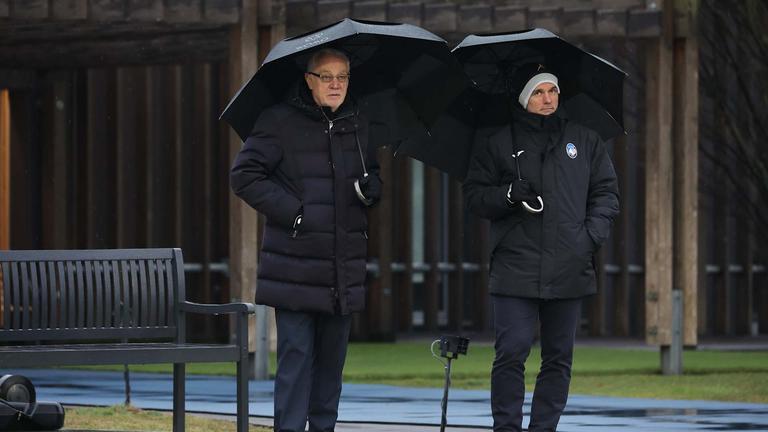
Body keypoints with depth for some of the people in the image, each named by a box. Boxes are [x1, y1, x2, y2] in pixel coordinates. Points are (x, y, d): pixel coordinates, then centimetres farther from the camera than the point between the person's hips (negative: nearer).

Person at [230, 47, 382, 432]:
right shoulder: (280, 121, -4)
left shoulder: (357, 125, 12)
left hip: (344, 267, 5)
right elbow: (244, 176, -6)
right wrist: (290, 212, -14)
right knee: (296, 353, -7)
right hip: (296, 266, -5)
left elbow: (372, 176, 26)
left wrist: (371, 188, 1)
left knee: (332, 357, 9)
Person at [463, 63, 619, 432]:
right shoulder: (496, 142, 5)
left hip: (568, 272, 3)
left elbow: (606, 193, 14)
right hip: (515, 271, -3)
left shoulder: (584, 141, 11)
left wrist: (591, 235, -2)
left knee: (558, 359, 5)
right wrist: (508, 195, -15)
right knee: (511, 354, -9)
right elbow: (474, 197, 5)